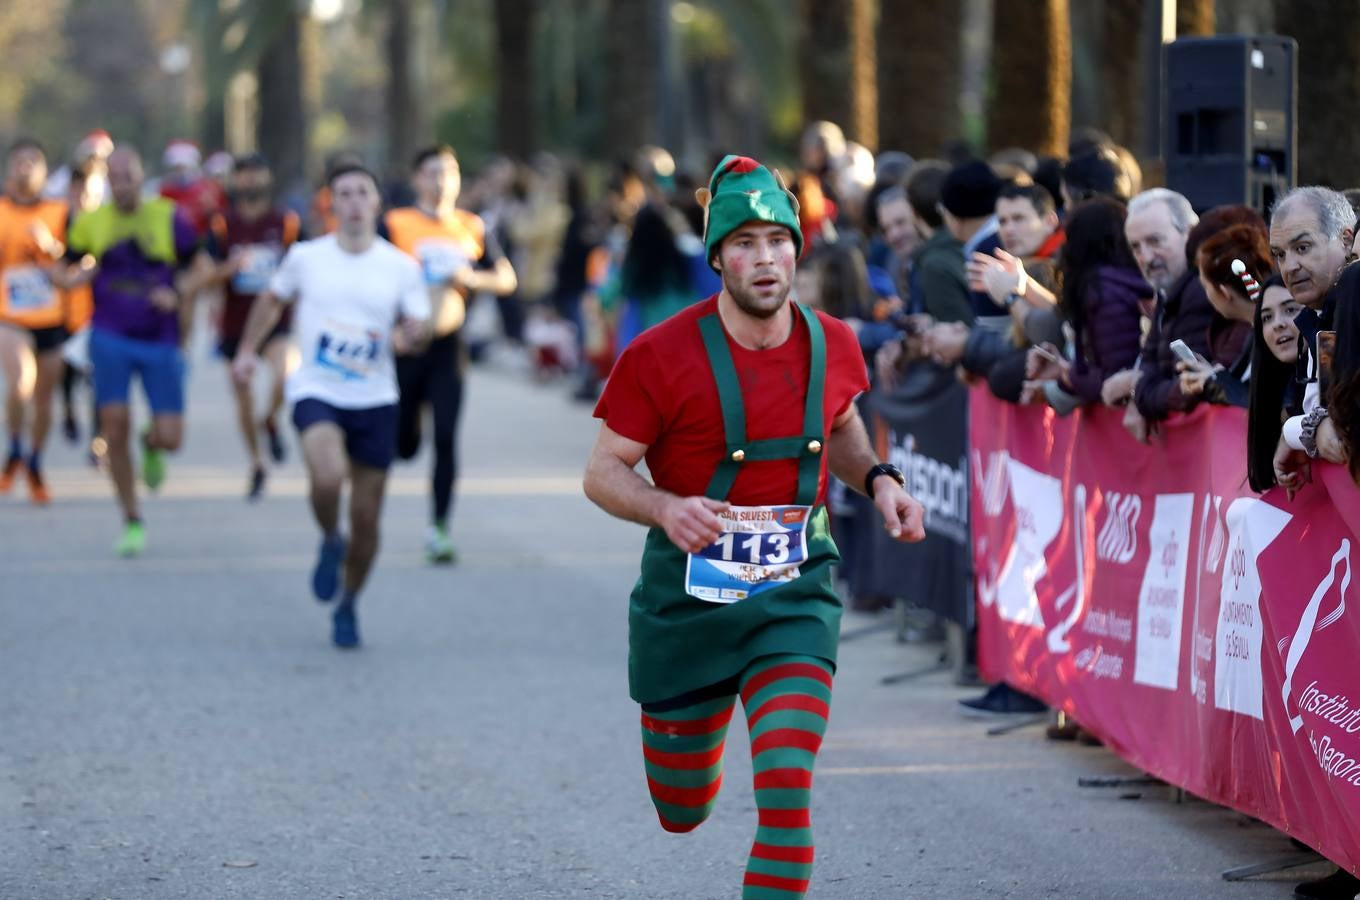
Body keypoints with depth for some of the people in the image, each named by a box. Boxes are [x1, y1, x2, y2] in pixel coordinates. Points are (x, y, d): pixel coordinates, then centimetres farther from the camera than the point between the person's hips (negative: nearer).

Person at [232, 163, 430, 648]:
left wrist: (412, 334, -23)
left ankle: (348, 604, 29)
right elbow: (272, 300, 18)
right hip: (316, 392, -1)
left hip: (375, 401, 2)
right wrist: (248, 349, 13)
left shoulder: (401, 267, 1)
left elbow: (421, 325, -1)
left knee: (366, 519, 5)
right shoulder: (306, 257, 1)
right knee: (328, 476, -31)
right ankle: (330, 543, 2)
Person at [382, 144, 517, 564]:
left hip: (448, 344, 2)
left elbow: (506, 278, 13)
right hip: (405, 344, -2)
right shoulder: (394, 225, -2)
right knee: (403, 445, 4)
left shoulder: (472, 228, 8)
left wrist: (472, 279, -6)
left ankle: (438, 529, -2)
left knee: (446, 439, -7)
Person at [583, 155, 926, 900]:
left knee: (787, 796, -18)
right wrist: (665, 508, -28)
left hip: (794, 593, 1)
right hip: (687, 590, -1)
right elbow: (603, 472, -8)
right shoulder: (662, 356, -13)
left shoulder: (831, 345, 0)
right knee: (683, 813, 15)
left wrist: (878, 479, 3)